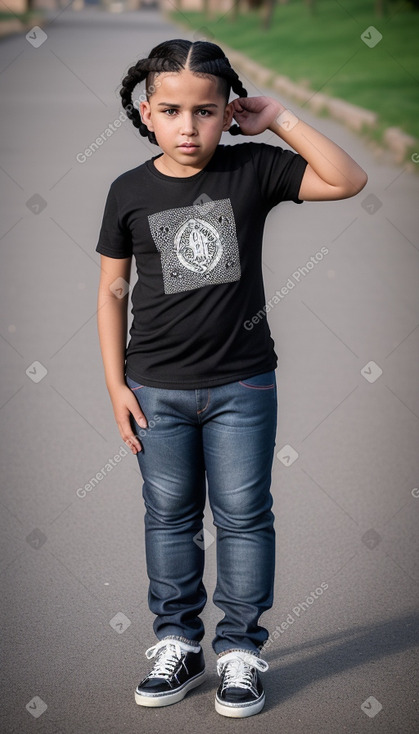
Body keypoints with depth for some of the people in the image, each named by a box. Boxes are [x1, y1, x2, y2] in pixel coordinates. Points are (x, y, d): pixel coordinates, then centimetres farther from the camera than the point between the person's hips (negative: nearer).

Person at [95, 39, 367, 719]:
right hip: (158, 388, 1)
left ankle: (240, 649, 18)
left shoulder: (253, 171, -5)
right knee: (170, 515, 12)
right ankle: (177, 644, 25)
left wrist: (280, 119, -15)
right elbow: (113, 290, 4)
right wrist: (116, 383, 1)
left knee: (243, 516, 6)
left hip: (242, 383, -1)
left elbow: (348, 180, -12)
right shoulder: (130, 191, -3)